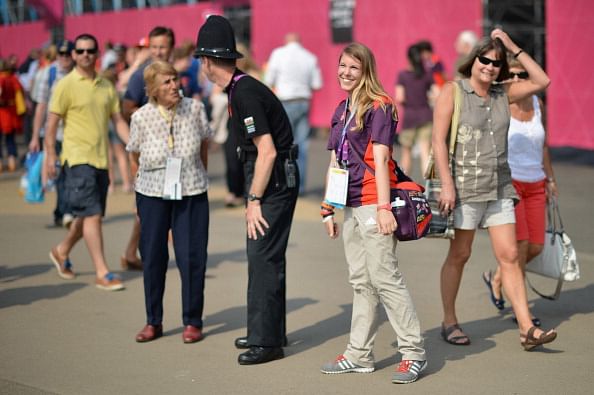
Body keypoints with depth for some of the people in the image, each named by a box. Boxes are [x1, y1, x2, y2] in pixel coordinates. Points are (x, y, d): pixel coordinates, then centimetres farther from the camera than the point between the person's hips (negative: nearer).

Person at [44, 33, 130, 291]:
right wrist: (50, 155, -9)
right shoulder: (66, 85, -5)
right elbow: (52, 122, -4)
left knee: (88, 215, 14)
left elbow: (118, 120, 14)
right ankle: (102, 273, -8)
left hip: (101, 159, 6)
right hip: (78, 158, -6)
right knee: (91, 214, -10)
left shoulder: (106, 86, 12)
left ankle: (62, 251, 37)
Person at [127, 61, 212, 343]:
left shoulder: (194, 109, -7)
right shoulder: (141, 117, -9)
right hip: (152, 193, 0)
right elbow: (135, 156, 7)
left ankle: (192, 322, 11)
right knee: (152, 257, 5)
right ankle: (153, 322, 18)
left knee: (191, 257, -1)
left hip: (191, 194, 0)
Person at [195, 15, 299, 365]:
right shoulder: (240, 88, 12)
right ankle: (270, 332, 25)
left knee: (264, 257, -9)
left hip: (275, 180, -11)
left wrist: (254, 200, -19)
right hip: (269, 178, 11)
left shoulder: (245, 94, -20)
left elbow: (267, 152, -24)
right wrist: (254, 195, 19)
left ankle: (266, 340, -6)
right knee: (263, 255, 16)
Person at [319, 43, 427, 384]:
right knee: (361, 282, 13)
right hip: (351, 206, 9)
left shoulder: (379, 106, -7)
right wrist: (328, 208, 18)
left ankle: (414, 353, -3)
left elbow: (380, 158, -14)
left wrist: (383, 207, -19)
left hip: (373, 203, -8)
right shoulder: (342, 110, 16)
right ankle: (359, 355, 19)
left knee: (385, 278, -9)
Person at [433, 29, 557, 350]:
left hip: (499, 187, 5)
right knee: (459, 255, 6)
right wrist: (446, 184, -18)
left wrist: (514, 48, 1)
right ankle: (449, 322, 20)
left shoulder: (503, 95, 10)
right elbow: (438, 140, -11)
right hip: (465, 187, -5)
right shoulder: (453, 91, -5)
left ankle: (527, 329, -3)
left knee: (509, 256, 0)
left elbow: (541, 81, 7)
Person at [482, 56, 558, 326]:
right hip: (507, 181, -6)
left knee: (536, 246, 3)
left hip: (535, 184, 6)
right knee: (520, 242, -11)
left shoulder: (537, 105, 9)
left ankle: (496, 279, 29)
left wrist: (550, 178, 19)